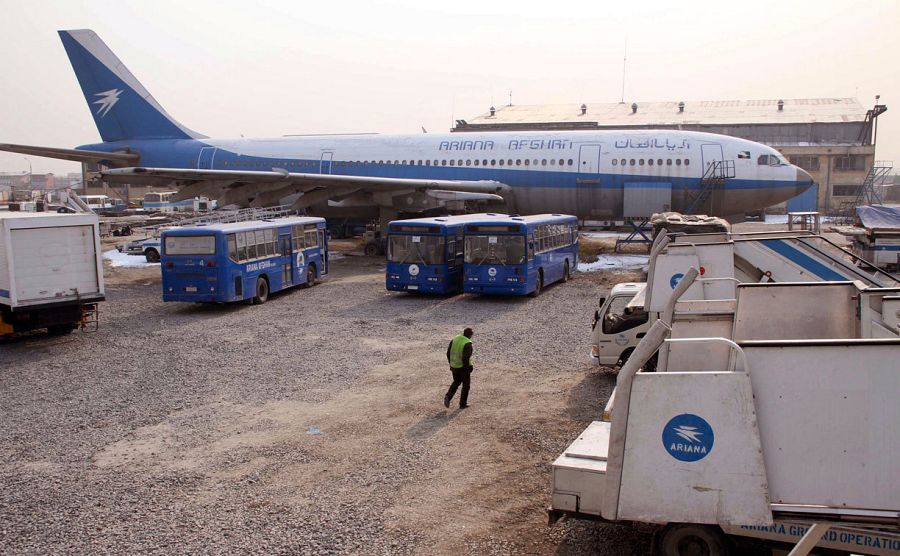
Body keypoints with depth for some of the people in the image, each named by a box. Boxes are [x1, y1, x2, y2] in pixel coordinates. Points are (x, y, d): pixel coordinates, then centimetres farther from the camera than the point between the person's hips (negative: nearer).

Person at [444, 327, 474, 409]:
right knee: (465, 385, 12)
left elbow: (448, 353, 6)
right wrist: (467, 369, -14)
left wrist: (451, 363, 17)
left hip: (454, 366, 6)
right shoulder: (467, 343, -20)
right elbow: (466, 358, -25)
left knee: (456, 382, 25)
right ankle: (462, 404, 17)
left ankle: (448, 396, 5)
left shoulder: (454, 339, 0)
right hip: (463, 367, -6)